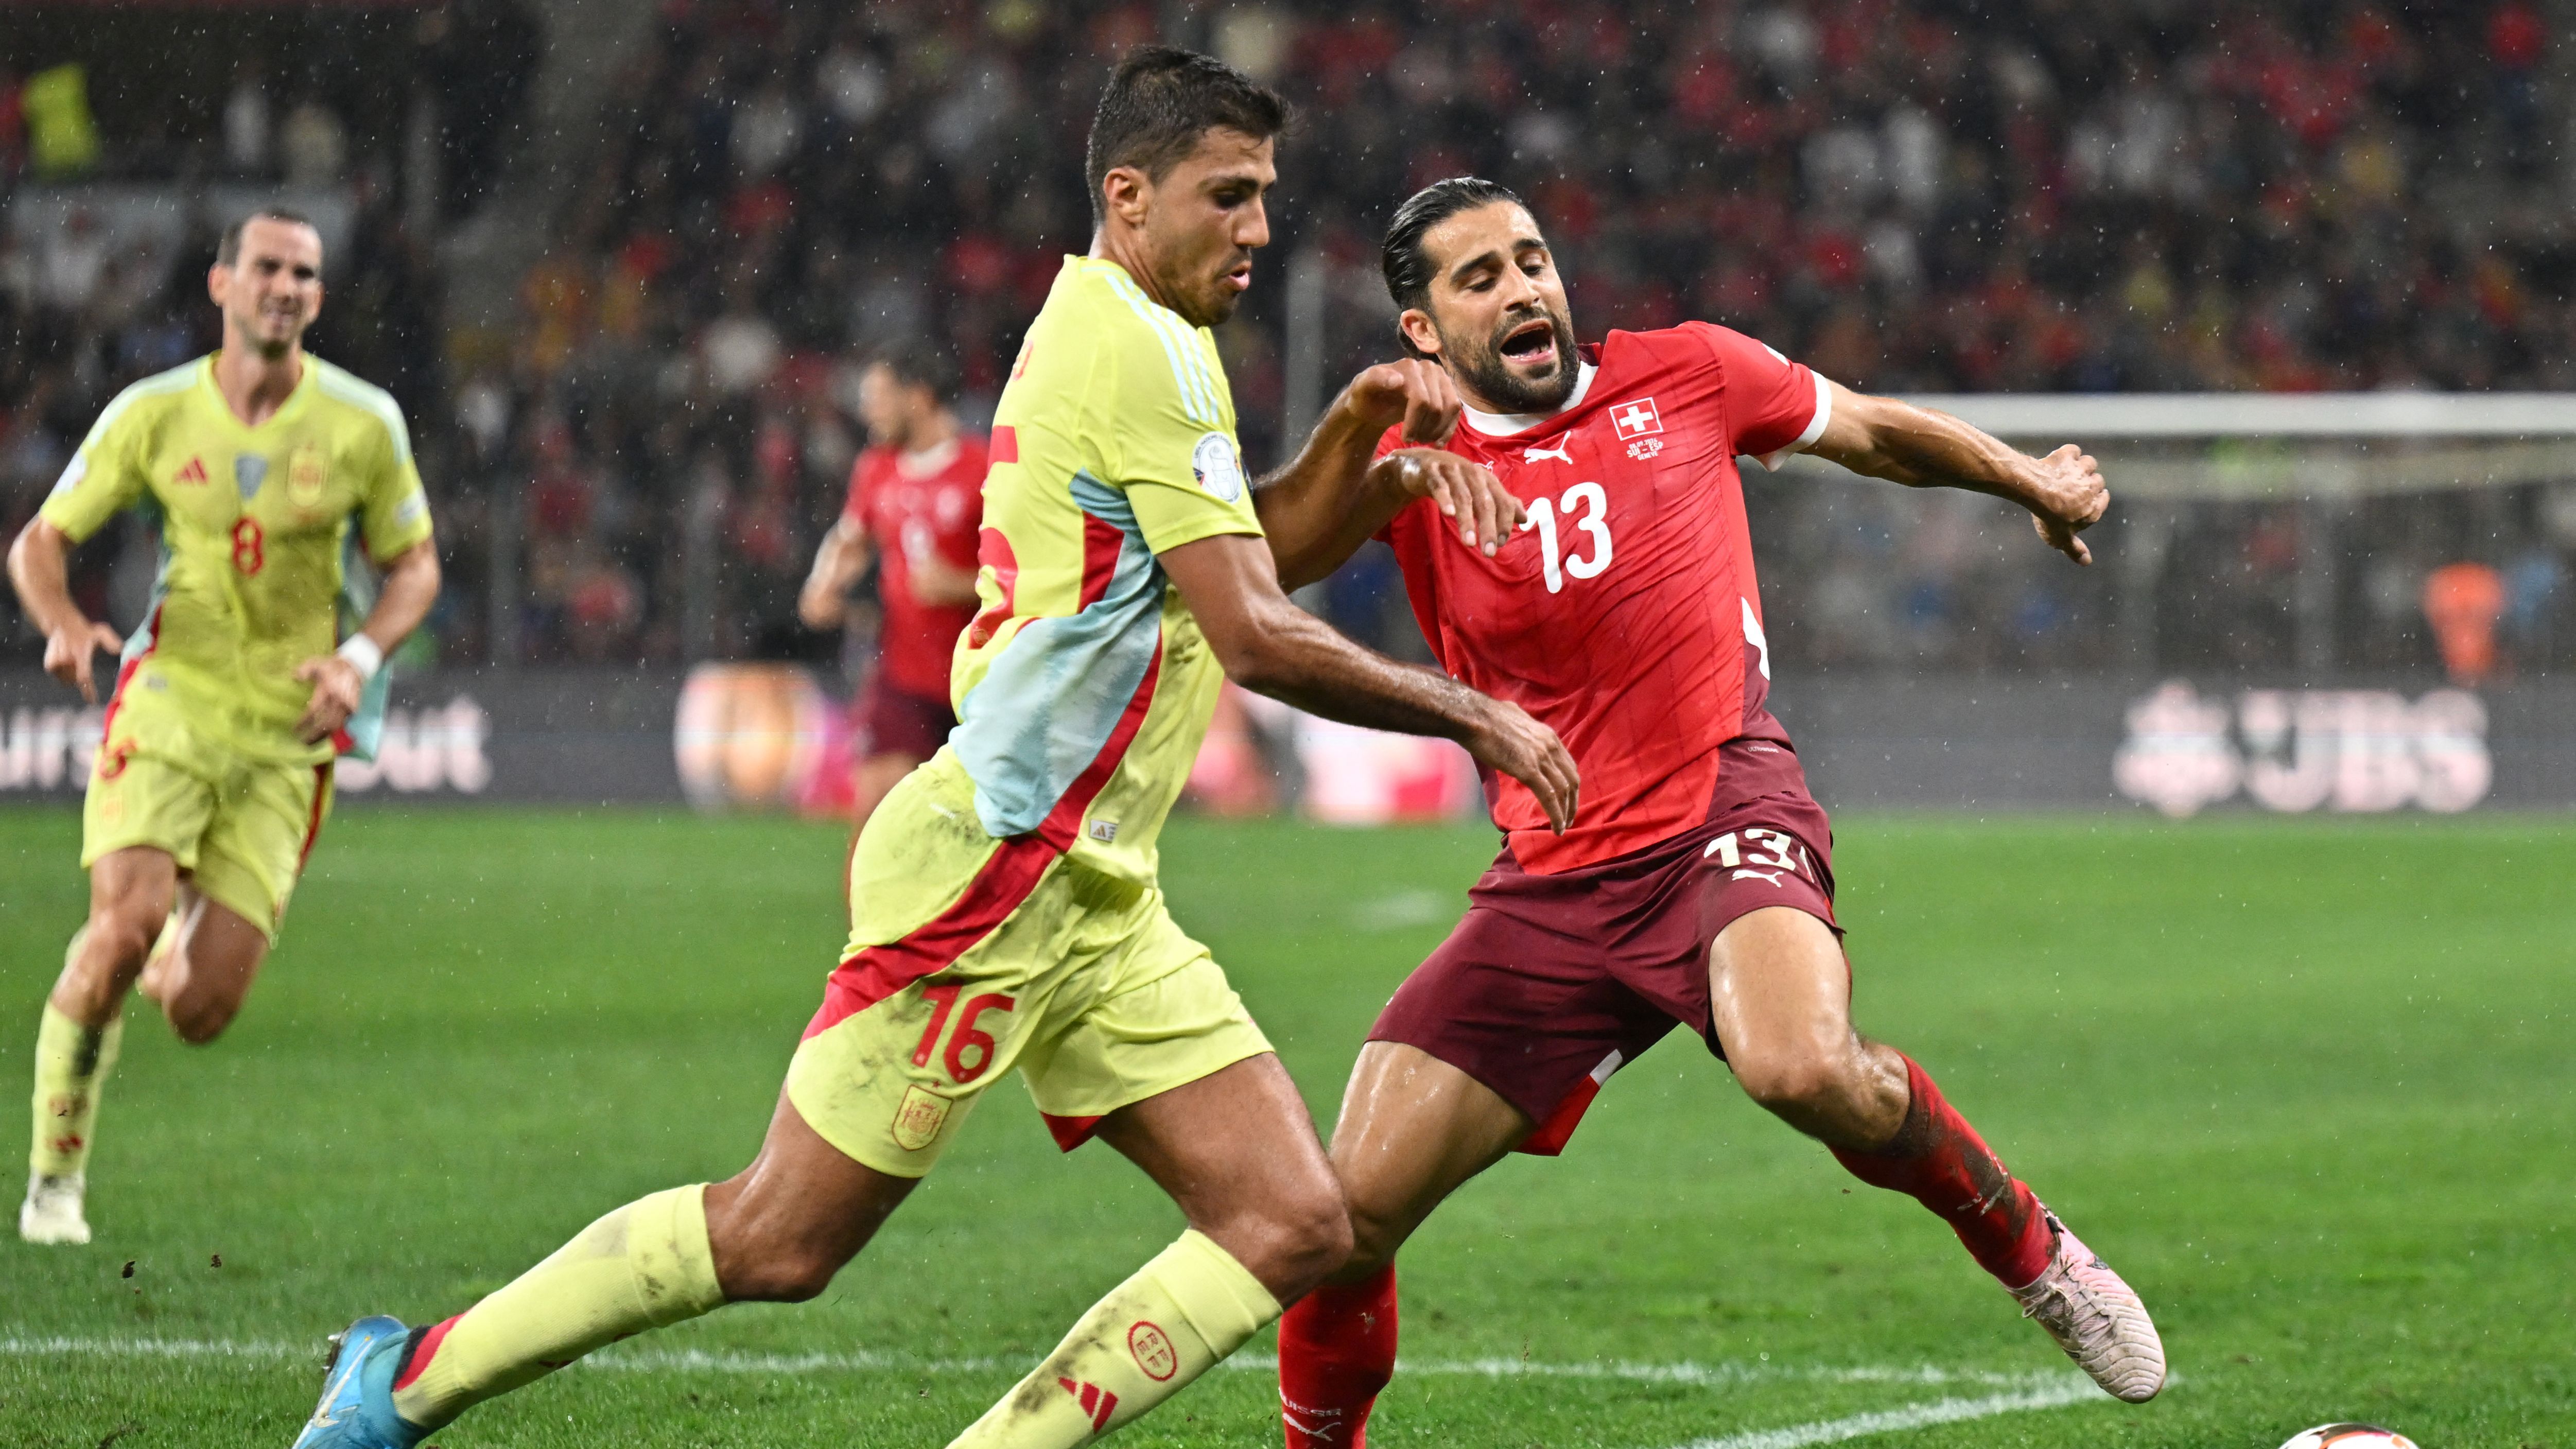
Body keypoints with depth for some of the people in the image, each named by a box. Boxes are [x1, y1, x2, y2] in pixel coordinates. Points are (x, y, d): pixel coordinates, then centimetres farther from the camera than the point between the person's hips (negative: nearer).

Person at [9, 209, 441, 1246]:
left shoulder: (363, 424, -2)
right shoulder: (155, 414, -1)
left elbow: (415, 563, 9)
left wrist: (360, 657, -10)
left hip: (287, 734, 1)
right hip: (170, 696, -1)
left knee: (200, 1013, -7)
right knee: (126, 922, -25)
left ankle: (184, 953, 34)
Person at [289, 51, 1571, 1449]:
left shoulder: (1098, 328, 17)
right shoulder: (1144, 348, -12)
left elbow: (1237, 560, 27)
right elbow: (1255, 639, -17)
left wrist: (1354, 441, 9)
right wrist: (1471, 715, -7)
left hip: (1091, 900, 10)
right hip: (994, 872, -10)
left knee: (1294, 1227, -2)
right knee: (777, 1241, -5)